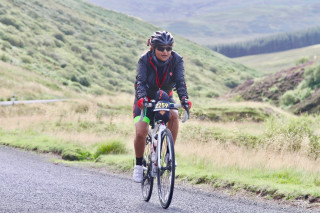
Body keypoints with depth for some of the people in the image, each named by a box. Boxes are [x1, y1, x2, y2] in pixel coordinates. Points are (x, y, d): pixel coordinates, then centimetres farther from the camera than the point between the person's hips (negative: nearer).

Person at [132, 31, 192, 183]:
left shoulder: (177, 60, -17)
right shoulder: (145, 60, -22)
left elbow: (180, 81, -26)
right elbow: (141, 82, -32)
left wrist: (184, 98, -46)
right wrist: (142, 98, -52)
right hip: (146, 100, -1)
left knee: (174, 115, -32)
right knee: (141, 132, -20)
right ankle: (138, 165, 3)